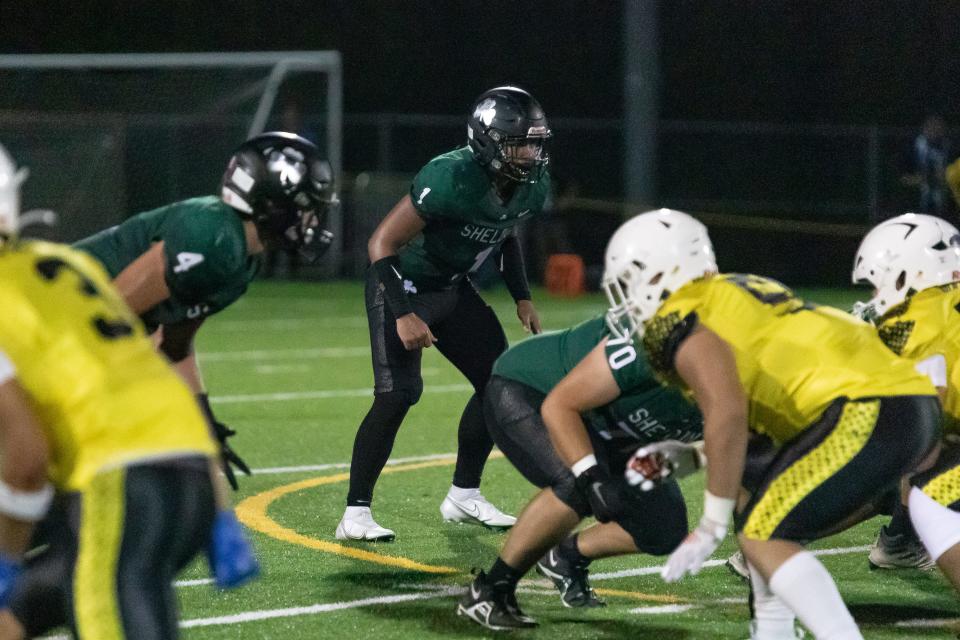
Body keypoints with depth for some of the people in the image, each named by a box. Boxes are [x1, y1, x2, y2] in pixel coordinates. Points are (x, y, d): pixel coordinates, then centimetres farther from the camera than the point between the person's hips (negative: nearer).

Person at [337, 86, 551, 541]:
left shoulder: (532, 187, -8)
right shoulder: (451, 180, -32)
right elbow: (382, 243, -28)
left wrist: (522, 298, 8)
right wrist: (403, 314, -33)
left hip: (454, 289, 8)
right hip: (403, 285, -8)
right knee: (397, 395, -19)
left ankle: (464, 496, 20)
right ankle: (356, 512, -11)